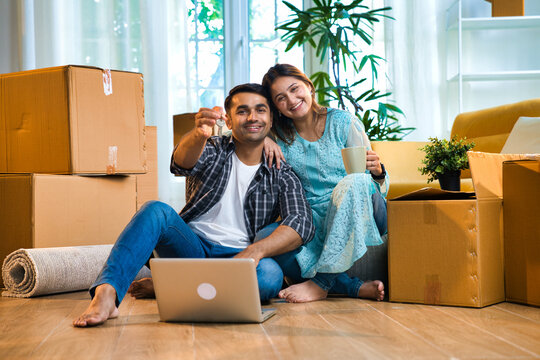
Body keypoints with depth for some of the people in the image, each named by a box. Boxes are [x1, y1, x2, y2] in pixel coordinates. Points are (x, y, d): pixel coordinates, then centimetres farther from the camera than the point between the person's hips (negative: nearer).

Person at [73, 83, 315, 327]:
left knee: (271, 275, -34)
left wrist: (255, 251, -26)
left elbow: (302, 224, -8)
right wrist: (199, 135, -41)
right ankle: (106, 294, -46)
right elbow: (182, 162, -16)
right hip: (192, 246, 0)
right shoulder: (211, 151, 9)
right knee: (157, 211, -27)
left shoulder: (282, 176, 9)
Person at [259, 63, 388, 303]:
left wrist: (377, 172, -24)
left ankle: (321, 282, -31)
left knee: (354, 181, -35)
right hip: (314, 225, 2)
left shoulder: (342, 122, -1)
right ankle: (356, 287, -30)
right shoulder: (280, 135, 7)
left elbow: (380, 186, 0)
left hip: (359, 218, -2)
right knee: (266, 238, -28)